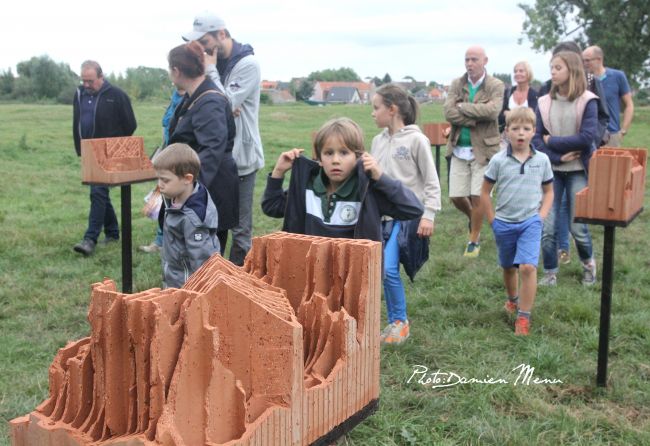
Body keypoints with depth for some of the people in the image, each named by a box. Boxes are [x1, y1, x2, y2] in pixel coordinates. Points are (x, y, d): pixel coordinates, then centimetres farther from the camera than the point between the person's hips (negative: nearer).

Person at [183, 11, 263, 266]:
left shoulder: (247, 64, -12)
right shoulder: (216, 63, 9)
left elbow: (226, 105, -19)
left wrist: (210, 71, -11)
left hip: (240, 158, -7)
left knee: (240, 226, 1)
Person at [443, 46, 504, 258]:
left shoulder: (496, 86, -3)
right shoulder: (456, 85, 6)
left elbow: (492, 110, -20)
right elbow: (448, 112, -8)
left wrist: (463, 107, -14)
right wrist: (476, 119, -16)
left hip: (483, 149, -3)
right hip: (459, 148, 3)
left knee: (477, 197, -2)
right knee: (456, 197, 5)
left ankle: (474, 241, 16)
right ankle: (474, 220, 37)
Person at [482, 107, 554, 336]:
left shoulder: (542, 160, -2)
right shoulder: (498, 160, -6)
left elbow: (548, 191, 9)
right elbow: (485, 192, 2)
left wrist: (541, 216, -2)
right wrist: (492, 220, 0)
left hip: (530, 222, -1)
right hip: (504, 223, 1)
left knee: (528, 267, -16)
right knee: (509, 267, 19)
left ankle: (524, 317, -7)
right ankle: (512, 299, 46)